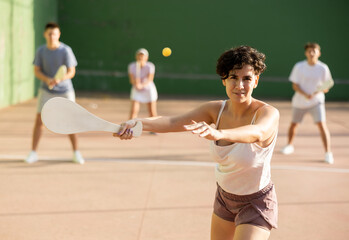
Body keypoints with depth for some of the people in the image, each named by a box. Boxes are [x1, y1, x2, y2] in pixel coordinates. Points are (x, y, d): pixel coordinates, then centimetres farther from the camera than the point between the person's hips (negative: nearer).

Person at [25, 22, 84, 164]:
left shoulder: (66, 50, -10)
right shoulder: (41, 51, -2)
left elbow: (71, 72, -11)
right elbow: (36, 71, 0)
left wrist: (60, 79, -31)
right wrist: (47, 80, -20)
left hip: (65, 90, -1)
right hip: (46, 91, 2)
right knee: (39, 121, -5)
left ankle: (76, 154, 14)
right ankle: (33, 153, 6)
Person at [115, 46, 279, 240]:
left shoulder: (268, 113, -25)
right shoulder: (216, 110, -10)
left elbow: (257, 133, -49)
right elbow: (173, 122, -23)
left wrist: (218, 133, -68)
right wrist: (138, 122, -42)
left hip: (256, 204, -5)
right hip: (225, 196, 6)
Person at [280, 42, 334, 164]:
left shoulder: (323, 68, -7)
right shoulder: (299, 66, -7)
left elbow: (326, 88, -1)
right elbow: (295, 85, -7)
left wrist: (321, 90, -25)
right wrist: (305, 95, -23)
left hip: (317, 101, -1)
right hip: (299, 102, 1)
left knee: (322, 124, -17)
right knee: (293, 124, 12)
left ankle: (328, 153, -13)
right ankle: (289, 145, 40)